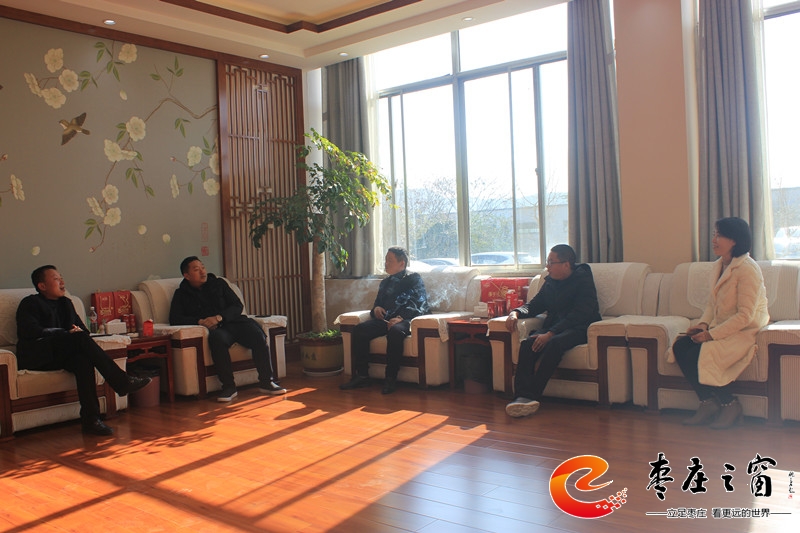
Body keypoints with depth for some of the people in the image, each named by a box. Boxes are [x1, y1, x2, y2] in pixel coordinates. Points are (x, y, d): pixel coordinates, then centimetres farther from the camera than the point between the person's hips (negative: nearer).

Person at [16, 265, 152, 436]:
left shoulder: (65, 303, 24)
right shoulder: (30, 303, 4)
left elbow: (82, 328, 21)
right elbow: (29, 332, -13)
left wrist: (79, 331, -5)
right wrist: (67, 332, -19)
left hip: (60, 356, 5)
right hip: (36, 357, -5)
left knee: (83, 360, -33)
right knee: (79, 337, -31)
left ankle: (91, 419, -39)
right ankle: (121, 381, -33)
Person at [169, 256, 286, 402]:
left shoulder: (218, 283, 22)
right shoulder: (181, 294, 18)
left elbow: (237, 306, 12)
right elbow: (174, 319, 4)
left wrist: (219, 317, -8)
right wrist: (200, 321, -12)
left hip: (233, 322, 2)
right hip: (214, 329, -2)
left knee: (258, 335, -29)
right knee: (217, 338, -40)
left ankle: (266, 382, -22)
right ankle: (229, 386, -32)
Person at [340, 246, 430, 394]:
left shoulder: (413, 278, 8)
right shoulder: (385, 282, 28)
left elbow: (419, 304, -6)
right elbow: (377, 303, 32)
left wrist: (401, 318, -22)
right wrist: (376, 309, 5)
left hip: (405, 320, -6)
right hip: (386, 319, 6)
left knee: (395, 331, -39)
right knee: (359, 330, -19)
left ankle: (391, 379, -30)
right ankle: (362, 375, -18)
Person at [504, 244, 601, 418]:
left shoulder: (583, 280, -7)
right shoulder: (550, 282, 14)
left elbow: (579, 315, -18)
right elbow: (534, 305, 20)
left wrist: (550, 334, -27)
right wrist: (515, 312, -3)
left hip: (579, 329, -6)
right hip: (553, 327, 6)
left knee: (555, 343, -37)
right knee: (527, 343, -25)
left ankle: (532, 394, -35)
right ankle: (523, 396, -39)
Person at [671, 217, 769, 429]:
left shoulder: (748, 269, -17)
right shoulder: (719, 266, 10)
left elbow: (745, 316, -21)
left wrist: (712, 334, -23)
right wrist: (703, 324, -3)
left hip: (745, 332, -8)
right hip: (721, 329, 8)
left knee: (698, 355, -26)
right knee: (679, 346, -13)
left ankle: (730, 405, -5)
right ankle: (708, 403, -4)